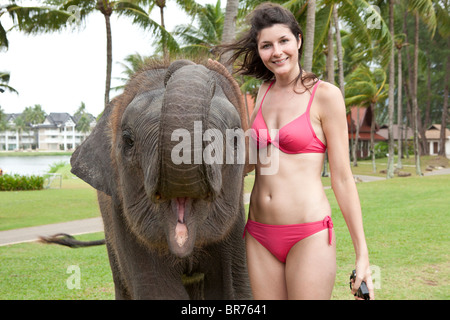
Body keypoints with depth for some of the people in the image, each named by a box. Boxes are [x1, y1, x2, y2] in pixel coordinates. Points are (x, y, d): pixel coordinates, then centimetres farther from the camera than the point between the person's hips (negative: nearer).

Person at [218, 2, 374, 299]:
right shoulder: (261, 93, 11)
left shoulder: (325, 95, -4)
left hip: (309, 235, -5)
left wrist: (362, 253, -7)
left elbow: (342, 178, -5)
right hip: (259, 235, 5)